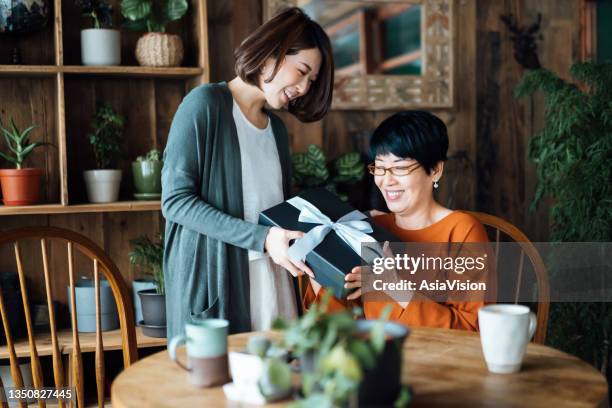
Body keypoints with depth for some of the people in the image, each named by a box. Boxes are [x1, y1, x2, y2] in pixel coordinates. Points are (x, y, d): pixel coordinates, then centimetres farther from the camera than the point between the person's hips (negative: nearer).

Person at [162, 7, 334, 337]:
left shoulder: (276, 128, 14)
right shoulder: (205, 104, -7)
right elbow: (175, 200, -13)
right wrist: (260, 238, -19)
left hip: (272, 280, 6)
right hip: (214, 280, -6)